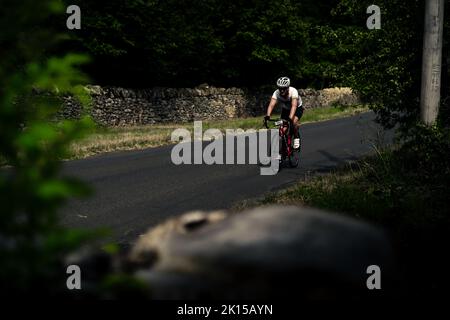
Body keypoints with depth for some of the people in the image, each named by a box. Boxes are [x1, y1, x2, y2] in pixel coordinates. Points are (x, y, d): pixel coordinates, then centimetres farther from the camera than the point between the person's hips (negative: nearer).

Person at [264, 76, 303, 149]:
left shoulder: (293, 91, -36)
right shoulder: (276, 93, -27)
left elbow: (294, 106, -47)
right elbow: (271, 105, -38)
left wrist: (290, 118, -61)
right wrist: (267, 116, -55)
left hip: (297, 108, -3)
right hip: (285, 109, 3)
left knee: (294, 121, -31)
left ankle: (296, 138, -8)